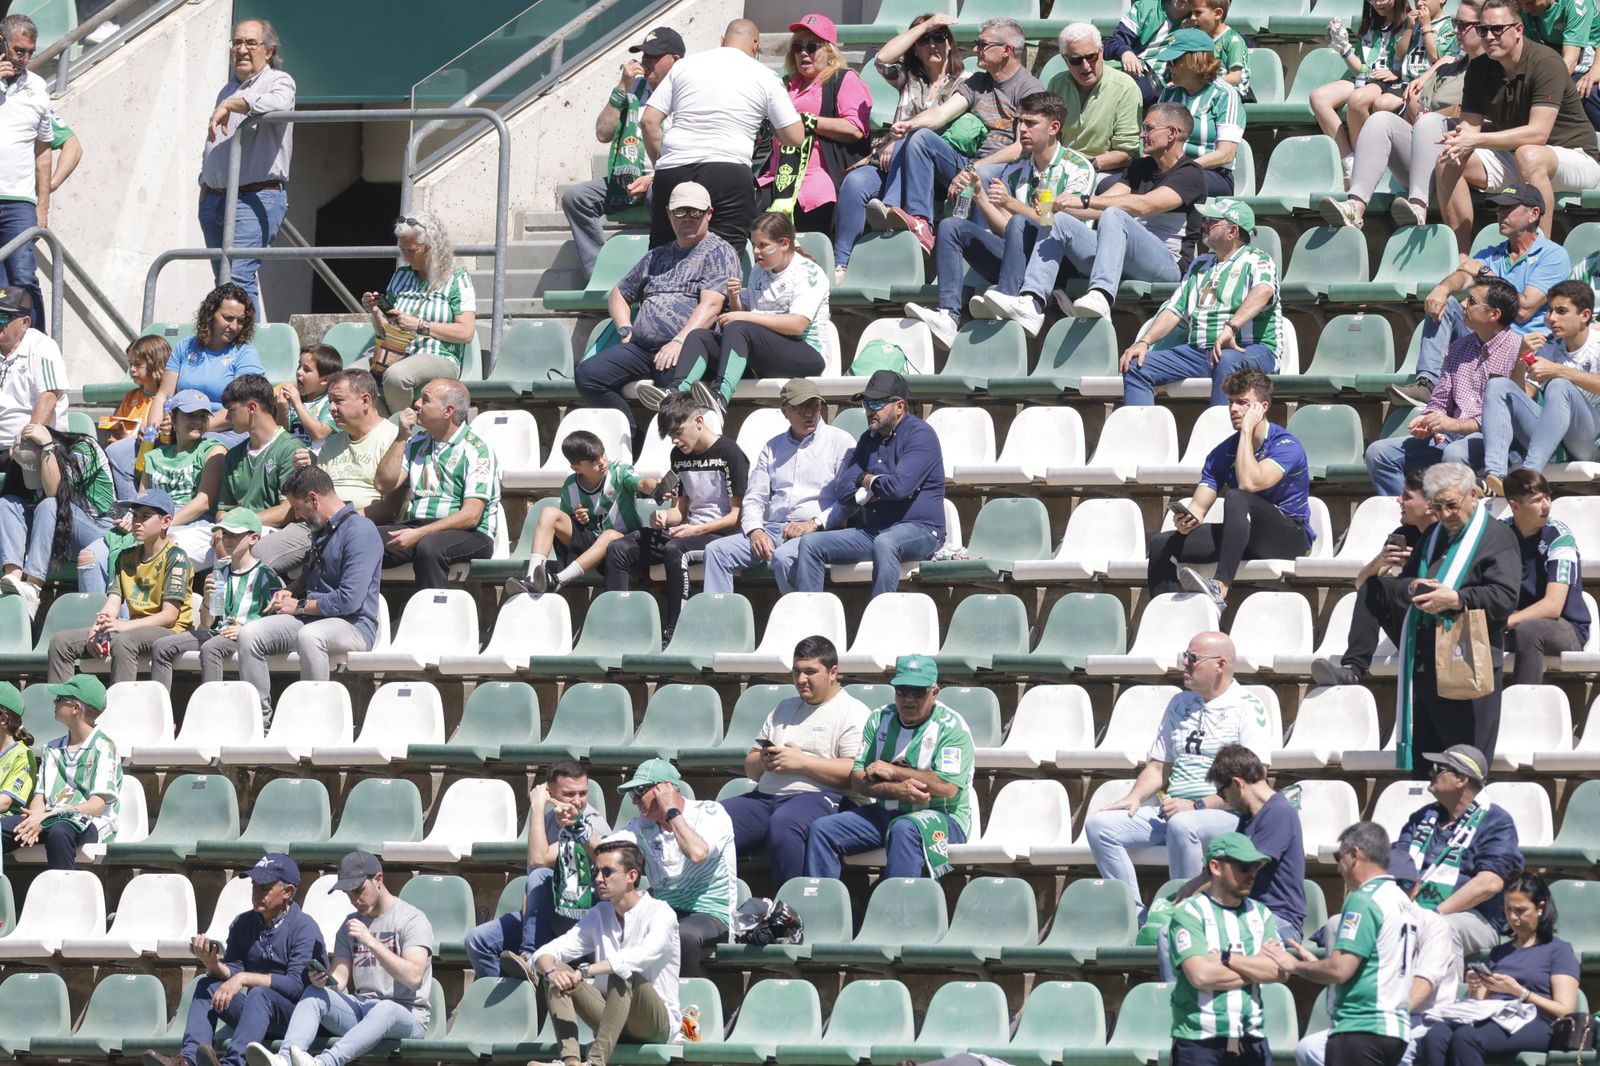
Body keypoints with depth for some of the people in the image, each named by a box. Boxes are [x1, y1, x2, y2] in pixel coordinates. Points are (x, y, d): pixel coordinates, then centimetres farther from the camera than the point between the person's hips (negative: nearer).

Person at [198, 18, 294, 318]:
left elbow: (278, 103, -27)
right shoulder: (228, 90, 23)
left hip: (257, 197, -8)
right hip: (215, 199, 8)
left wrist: (230, 106, -21)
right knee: (223, 282, 7)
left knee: (238, 276, -21)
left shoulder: (278, 82, 0)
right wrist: (205, 184, 19)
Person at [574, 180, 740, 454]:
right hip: (641, 347, 6)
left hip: (687, 347, -6)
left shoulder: (718, 252, 9)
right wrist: (625, 329, 16)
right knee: (587, 375, -17)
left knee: (674, 378, -40)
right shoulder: (658, 256, 30)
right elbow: (618, 294, 38)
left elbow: (711, 305, -7)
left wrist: (679, 342, -20)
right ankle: (635, 440, -14)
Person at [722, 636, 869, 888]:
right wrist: (762, 761, 2)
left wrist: (801, 762, -12)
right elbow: (750, 767, 28)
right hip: (765, 796, 7)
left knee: (783, 823, -40)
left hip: (817, 797, -7)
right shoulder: (785, 709, 28)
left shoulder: (853, 713, 5)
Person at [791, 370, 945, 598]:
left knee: (885, 543, -42)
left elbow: (899, 486, -21)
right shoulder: (869, 439, 18)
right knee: (810, 543, -5)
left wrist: (867, 480, 0)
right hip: (872, 531, 8)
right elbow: (843, 490, 11)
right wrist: (879, 489, -7)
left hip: (920, 528, -8)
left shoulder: (920, 434, -8)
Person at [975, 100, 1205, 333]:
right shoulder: (1141, 168, 25)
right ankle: (1029, 303, -28)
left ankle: (1100, 297, -57)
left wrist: (1084, 201, -23)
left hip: (1168, 264, -8)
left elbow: (1143, 205, -18)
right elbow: (1101, 205, 15)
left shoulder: (1189, 174, -1)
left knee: (1113, 216, -32)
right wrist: (1060, 206, -2)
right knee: (1060, 221, -5)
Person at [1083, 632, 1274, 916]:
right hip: (1171, 810, 7)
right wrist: (1134, 797, 2)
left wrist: (1197, 806, -20)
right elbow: (1159, 766, 23)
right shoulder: (1180, 704, 18)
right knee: (1099, 824, -11)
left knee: (1181, 826, -40)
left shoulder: (1247, 707, -4)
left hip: (1226, 814, -7)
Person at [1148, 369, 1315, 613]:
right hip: (1247, 539, 7)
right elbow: (1199, 506, 0)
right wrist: (1187, 519, -25)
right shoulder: (1222, 453, 8)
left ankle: (1220, 589, -52)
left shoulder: (1287, 446, -11)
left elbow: (1249, 483, -29)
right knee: (1161, 544, -8)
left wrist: (1247, 430, -19)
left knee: (1236, 499, -37)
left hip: (1290, 536, -7)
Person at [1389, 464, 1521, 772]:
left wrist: (1457, 600, -23)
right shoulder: (1432, 537, 21)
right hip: (1424, 663, 7)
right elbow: (1396, 590, 21)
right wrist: (1412, 588, -3)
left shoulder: (1497, 537, -2)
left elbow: (1505, 598, -14)